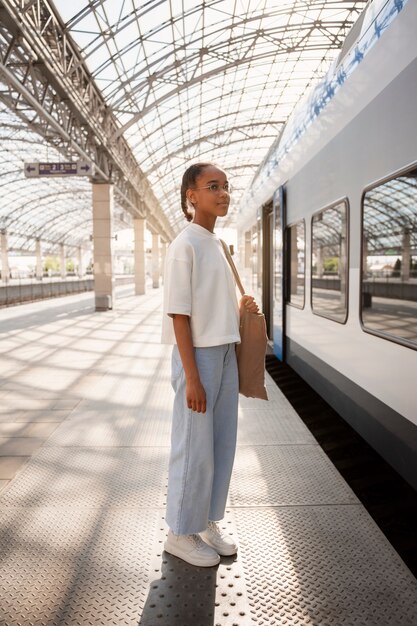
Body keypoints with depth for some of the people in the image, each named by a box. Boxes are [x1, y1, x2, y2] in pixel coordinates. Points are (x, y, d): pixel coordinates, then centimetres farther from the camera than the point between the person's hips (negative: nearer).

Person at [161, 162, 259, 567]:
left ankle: (207, 522, 32)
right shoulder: (184, 245, -12)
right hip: (197, 356, -8)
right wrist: (192, 376, -19)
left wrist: (239, 309, 3)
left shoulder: (215, 245, 13)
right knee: (194, 448, 3)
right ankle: (181, 533, 23)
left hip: (225, 354, 8)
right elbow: (179, 313, -17)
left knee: (222, 443, 15)